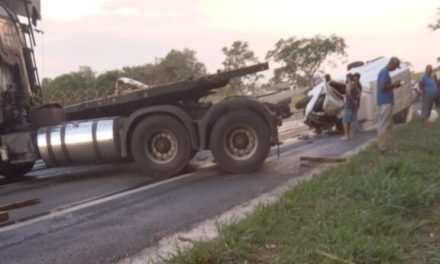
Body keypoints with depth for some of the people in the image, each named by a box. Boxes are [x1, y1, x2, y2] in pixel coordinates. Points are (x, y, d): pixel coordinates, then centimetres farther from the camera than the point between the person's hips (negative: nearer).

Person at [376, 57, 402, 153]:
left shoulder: (383, 71, 17)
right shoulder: (385, 72, -15)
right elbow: (383, 87, -23)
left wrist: (393, 85, 13)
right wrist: (394, 84, -11)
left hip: (384, 102, 10)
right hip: (386, 102, -10)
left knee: (383, 125, 13)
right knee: (384, 125, -8)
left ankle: (381, 145, 17)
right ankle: (382, 148, -7)